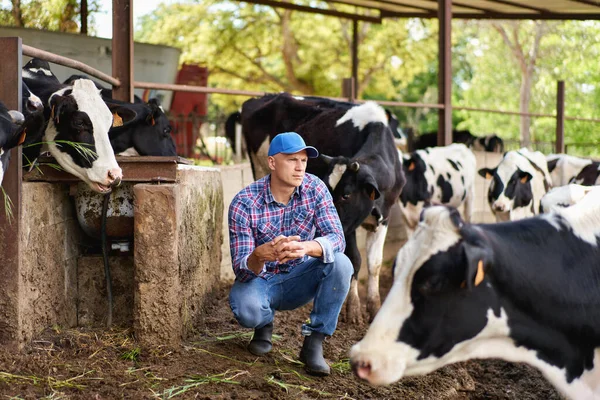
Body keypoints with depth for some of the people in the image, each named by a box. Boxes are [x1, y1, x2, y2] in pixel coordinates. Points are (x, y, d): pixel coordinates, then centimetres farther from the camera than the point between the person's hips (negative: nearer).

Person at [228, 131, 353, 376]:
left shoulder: (315, 188, -13)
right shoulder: (244, 204, -21)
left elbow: (337, 239, -23)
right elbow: (241, 268, -23)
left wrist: (305, 247, -47)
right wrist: (260, 255, -49)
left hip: (299, 280, 2)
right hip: (259, 281, -2)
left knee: (340, 264, -28)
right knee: (246, 309, -36)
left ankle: (313, 344, -15)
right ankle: (264, 323, 5)